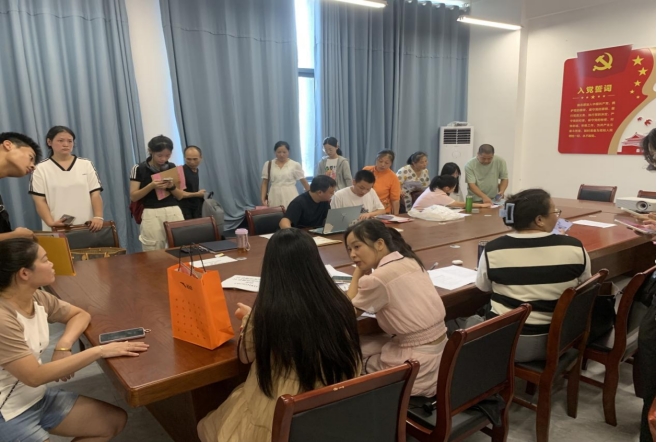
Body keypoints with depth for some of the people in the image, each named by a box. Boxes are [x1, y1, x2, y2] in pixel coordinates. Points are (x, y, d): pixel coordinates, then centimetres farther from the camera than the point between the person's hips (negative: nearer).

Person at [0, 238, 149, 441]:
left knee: (115, 420, 4)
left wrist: (64, 345, -12)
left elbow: (80, 315, 9)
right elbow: (34, 376, -29)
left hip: (39, 397, 8)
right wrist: (99, 351, -29)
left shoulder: (37, 298, -5)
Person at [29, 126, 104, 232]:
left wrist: (98, 217, -12)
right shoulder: (41, 169, 5)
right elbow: (40, 201, 0)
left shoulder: (86, 164, 8)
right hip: (57, 230, -1)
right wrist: (50, 222, -16)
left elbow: (95, 194, 3)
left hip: (86, 227, 1)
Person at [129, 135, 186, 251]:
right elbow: (133, 197, -3)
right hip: (152, 214, -3)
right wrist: (151, 186, -16)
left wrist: (171, 187, -10)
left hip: (174, 212, 3)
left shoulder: (172, 168, 9)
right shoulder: (139, 169, -1)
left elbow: (180, 196, 11)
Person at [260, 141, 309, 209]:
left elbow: (304, 182, 5)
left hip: (290, 197, -2)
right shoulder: (268, 164, 6)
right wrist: (263, 199, -1)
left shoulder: (295, 165, 0)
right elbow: (264, 183, 9)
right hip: (274, 197, 2)